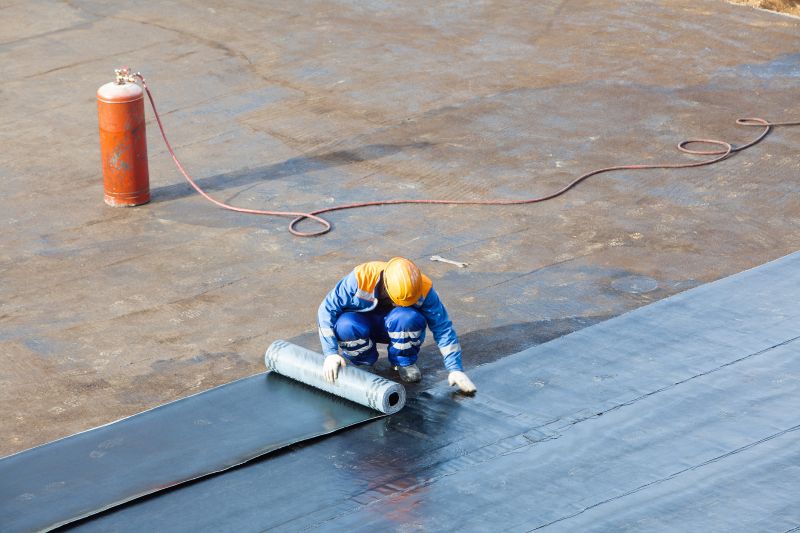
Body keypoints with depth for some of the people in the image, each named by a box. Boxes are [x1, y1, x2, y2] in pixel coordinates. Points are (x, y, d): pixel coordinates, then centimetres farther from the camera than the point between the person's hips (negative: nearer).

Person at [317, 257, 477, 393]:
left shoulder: (423, 288, -27)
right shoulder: (361, 278, -32)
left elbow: (442, 327, -19)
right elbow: (328, 309, -24)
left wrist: (455, 369, -23)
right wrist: (331, 354, -28)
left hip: (397, 327, 0)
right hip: (364, 323, 0)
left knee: (408, 317, -36)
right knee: (345, 326, -36)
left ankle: (405, 362, -7)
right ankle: (361, 360, -3)